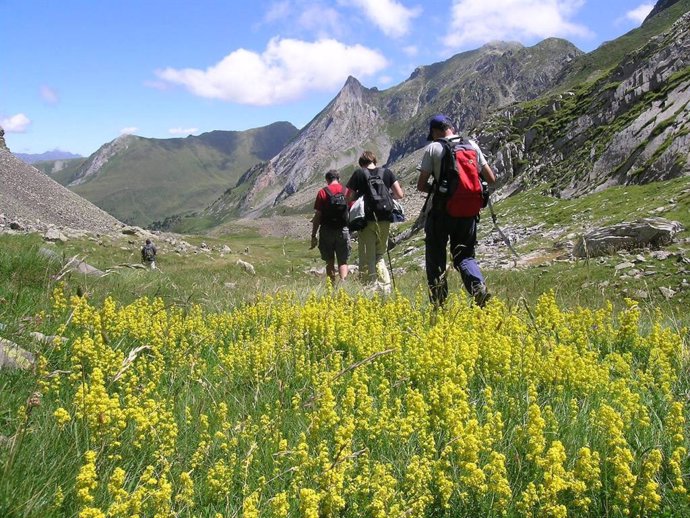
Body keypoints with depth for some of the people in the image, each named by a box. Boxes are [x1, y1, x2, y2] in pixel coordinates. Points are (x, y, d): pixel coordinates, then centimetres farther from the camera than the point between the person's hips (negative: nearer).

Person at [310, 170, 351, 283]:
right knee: (343, 261, 6)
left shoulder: (322, 192, -1)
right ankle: (343, 282, -14)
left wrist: (313, 235, 1)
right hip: (343, 230, 1)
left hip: (327, 231, -1)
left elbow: (317, 215, -3)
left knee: (330, 262, 10)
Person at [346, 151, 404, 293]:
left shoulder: (359, 174, 0)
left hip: (367, 220, -3)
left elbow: (349, 198, -1)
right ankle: (385, 288, 6)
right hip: (385, 220, 3)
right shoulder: (387, 172, 6)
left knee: (367, 258, 3)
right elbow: (399, 195, 3)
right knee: (380, 256, 15)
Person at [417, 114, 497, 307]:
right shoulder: (472, 145, 6)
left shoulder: (433, 148, -4)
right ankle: (479, 288, -14)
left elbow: (421, 185, -5)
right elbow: (491, 179, 8)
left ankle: (439, 302, 11)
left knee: (436, 256, 11)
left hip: (440, 210, -3)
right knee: (464, 255, 12)